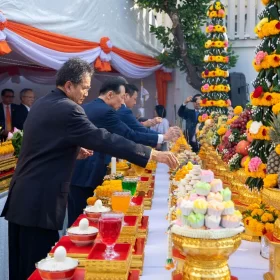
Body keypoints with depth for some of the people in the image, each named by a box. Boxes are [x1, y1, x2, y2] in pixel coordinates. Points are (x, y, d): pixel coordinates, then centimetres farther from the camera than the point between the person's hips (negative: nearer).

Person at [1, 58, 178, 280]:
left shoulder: (42, 104, 13)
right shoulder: (67, 109, -17)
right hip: (39, 203, -10)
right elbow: (103, 139, -24)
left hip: (24, 198, 10)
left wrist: (73, 151, 12)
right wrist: (152, 154, -23)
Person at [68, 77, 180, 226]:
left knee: (75, 220, 14)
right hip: (87, 175, -9)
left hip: (74, 172, 9)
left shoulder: (83, 108, 12)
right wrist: (163, 137, -13)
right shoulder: (105, 112, -15)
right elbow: (130, 136, -18)